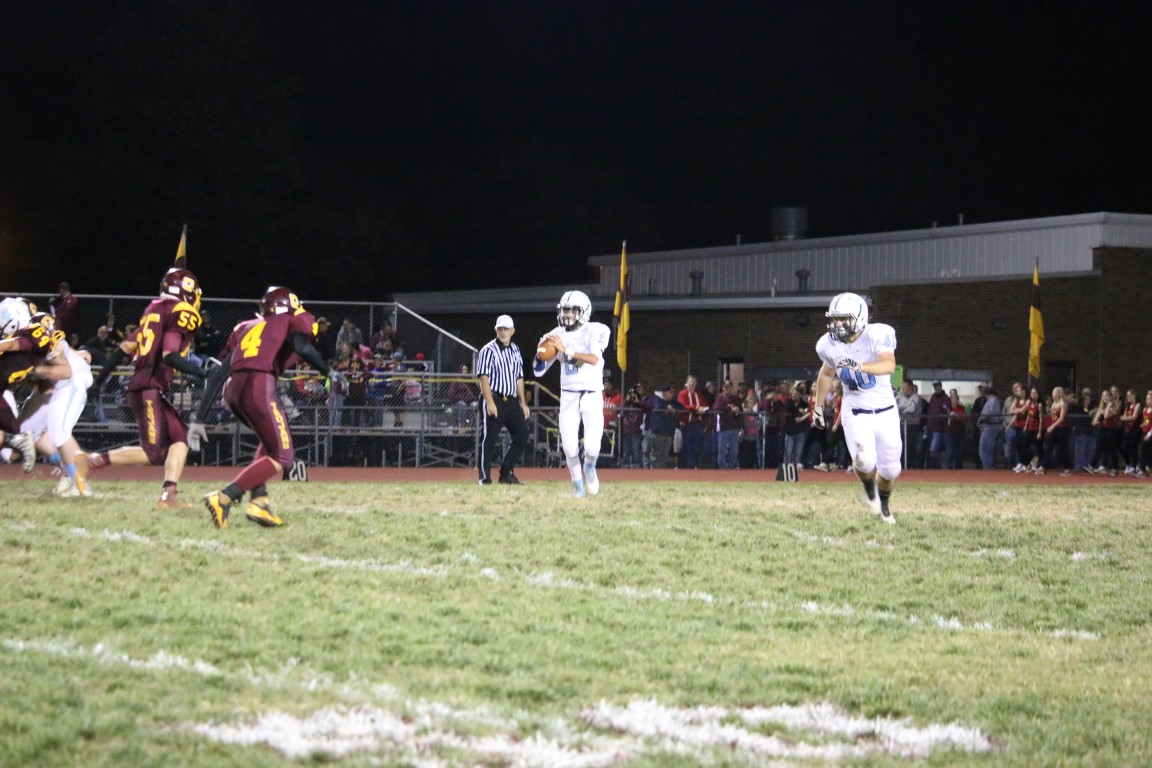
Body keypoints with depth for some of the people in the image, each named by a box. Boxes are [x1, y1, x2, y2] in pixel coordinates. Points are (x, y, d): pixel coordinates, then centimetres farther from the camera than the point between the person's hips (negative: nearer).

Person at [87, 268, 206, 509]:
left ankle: (169, 494, 1)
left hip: (139, 385, 9)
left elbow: (124, 347, 19)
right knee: (154, 454, -9)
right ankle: (94, 460, -8)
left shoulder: (154, 310, 17)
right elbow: (169, 356, -21)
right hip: (150, 388, -9)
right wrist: (202, 373, -20)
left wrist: (101, 379, 25)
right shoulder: (181, 314, -8)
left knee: (179, 438, 9)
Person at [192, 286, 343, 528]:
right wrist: (329, 372, 2)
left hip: (232, 390, 7)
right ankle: (223, 498, -13)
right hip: (258, 386, -7)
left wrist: (199, 419, 19)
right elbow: (301, 346, -10)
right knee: (281, 457, 2)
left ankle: (258, 501, 13)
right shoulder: (291, 322, 15)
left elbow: (219, 373, 21)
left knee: (271, 441, 29)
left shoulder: (246, 328, 29)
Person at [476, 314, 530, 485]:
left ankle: (506, 473, 14)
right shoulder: (488, 350, -7)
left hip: (511, 400, 7)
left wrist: (523, 403, 15)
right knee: (489, 439, -4)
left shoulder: (515, 351, 14)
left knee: (522, 437, 4)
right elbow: (484, 377, -13)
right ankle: (485, 477, 2)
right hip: (494, 399, -7)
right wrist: (490, 402, -21)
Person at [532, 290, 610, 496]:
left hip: (592, 395, -3)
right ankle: (577, 484, 18)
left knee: (592, 447, -13)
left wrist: (565, 349, -27)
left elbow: (594, 359, -24)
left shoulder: (595, 331, -6)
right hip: (568, 396, 3)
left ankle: (589, 466, 23)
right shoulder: (557, 335, 6)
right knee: (570, 447, -6)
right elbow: (539, 371, 9)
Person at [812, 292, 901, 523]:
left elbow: (889, 365, -39)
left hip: (885, 411, -1)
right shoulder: (829, 345, -8)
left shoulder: (878, 335, -21)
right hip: (855, 412, 1)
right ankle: (869, 488, 14)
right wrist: (818, 406, 21)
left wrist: (859, 366, -55)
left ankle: (883, 504, 38)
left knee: (889, 468, 7)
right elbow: (827, 373, 13)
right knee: (864, 461, -21)